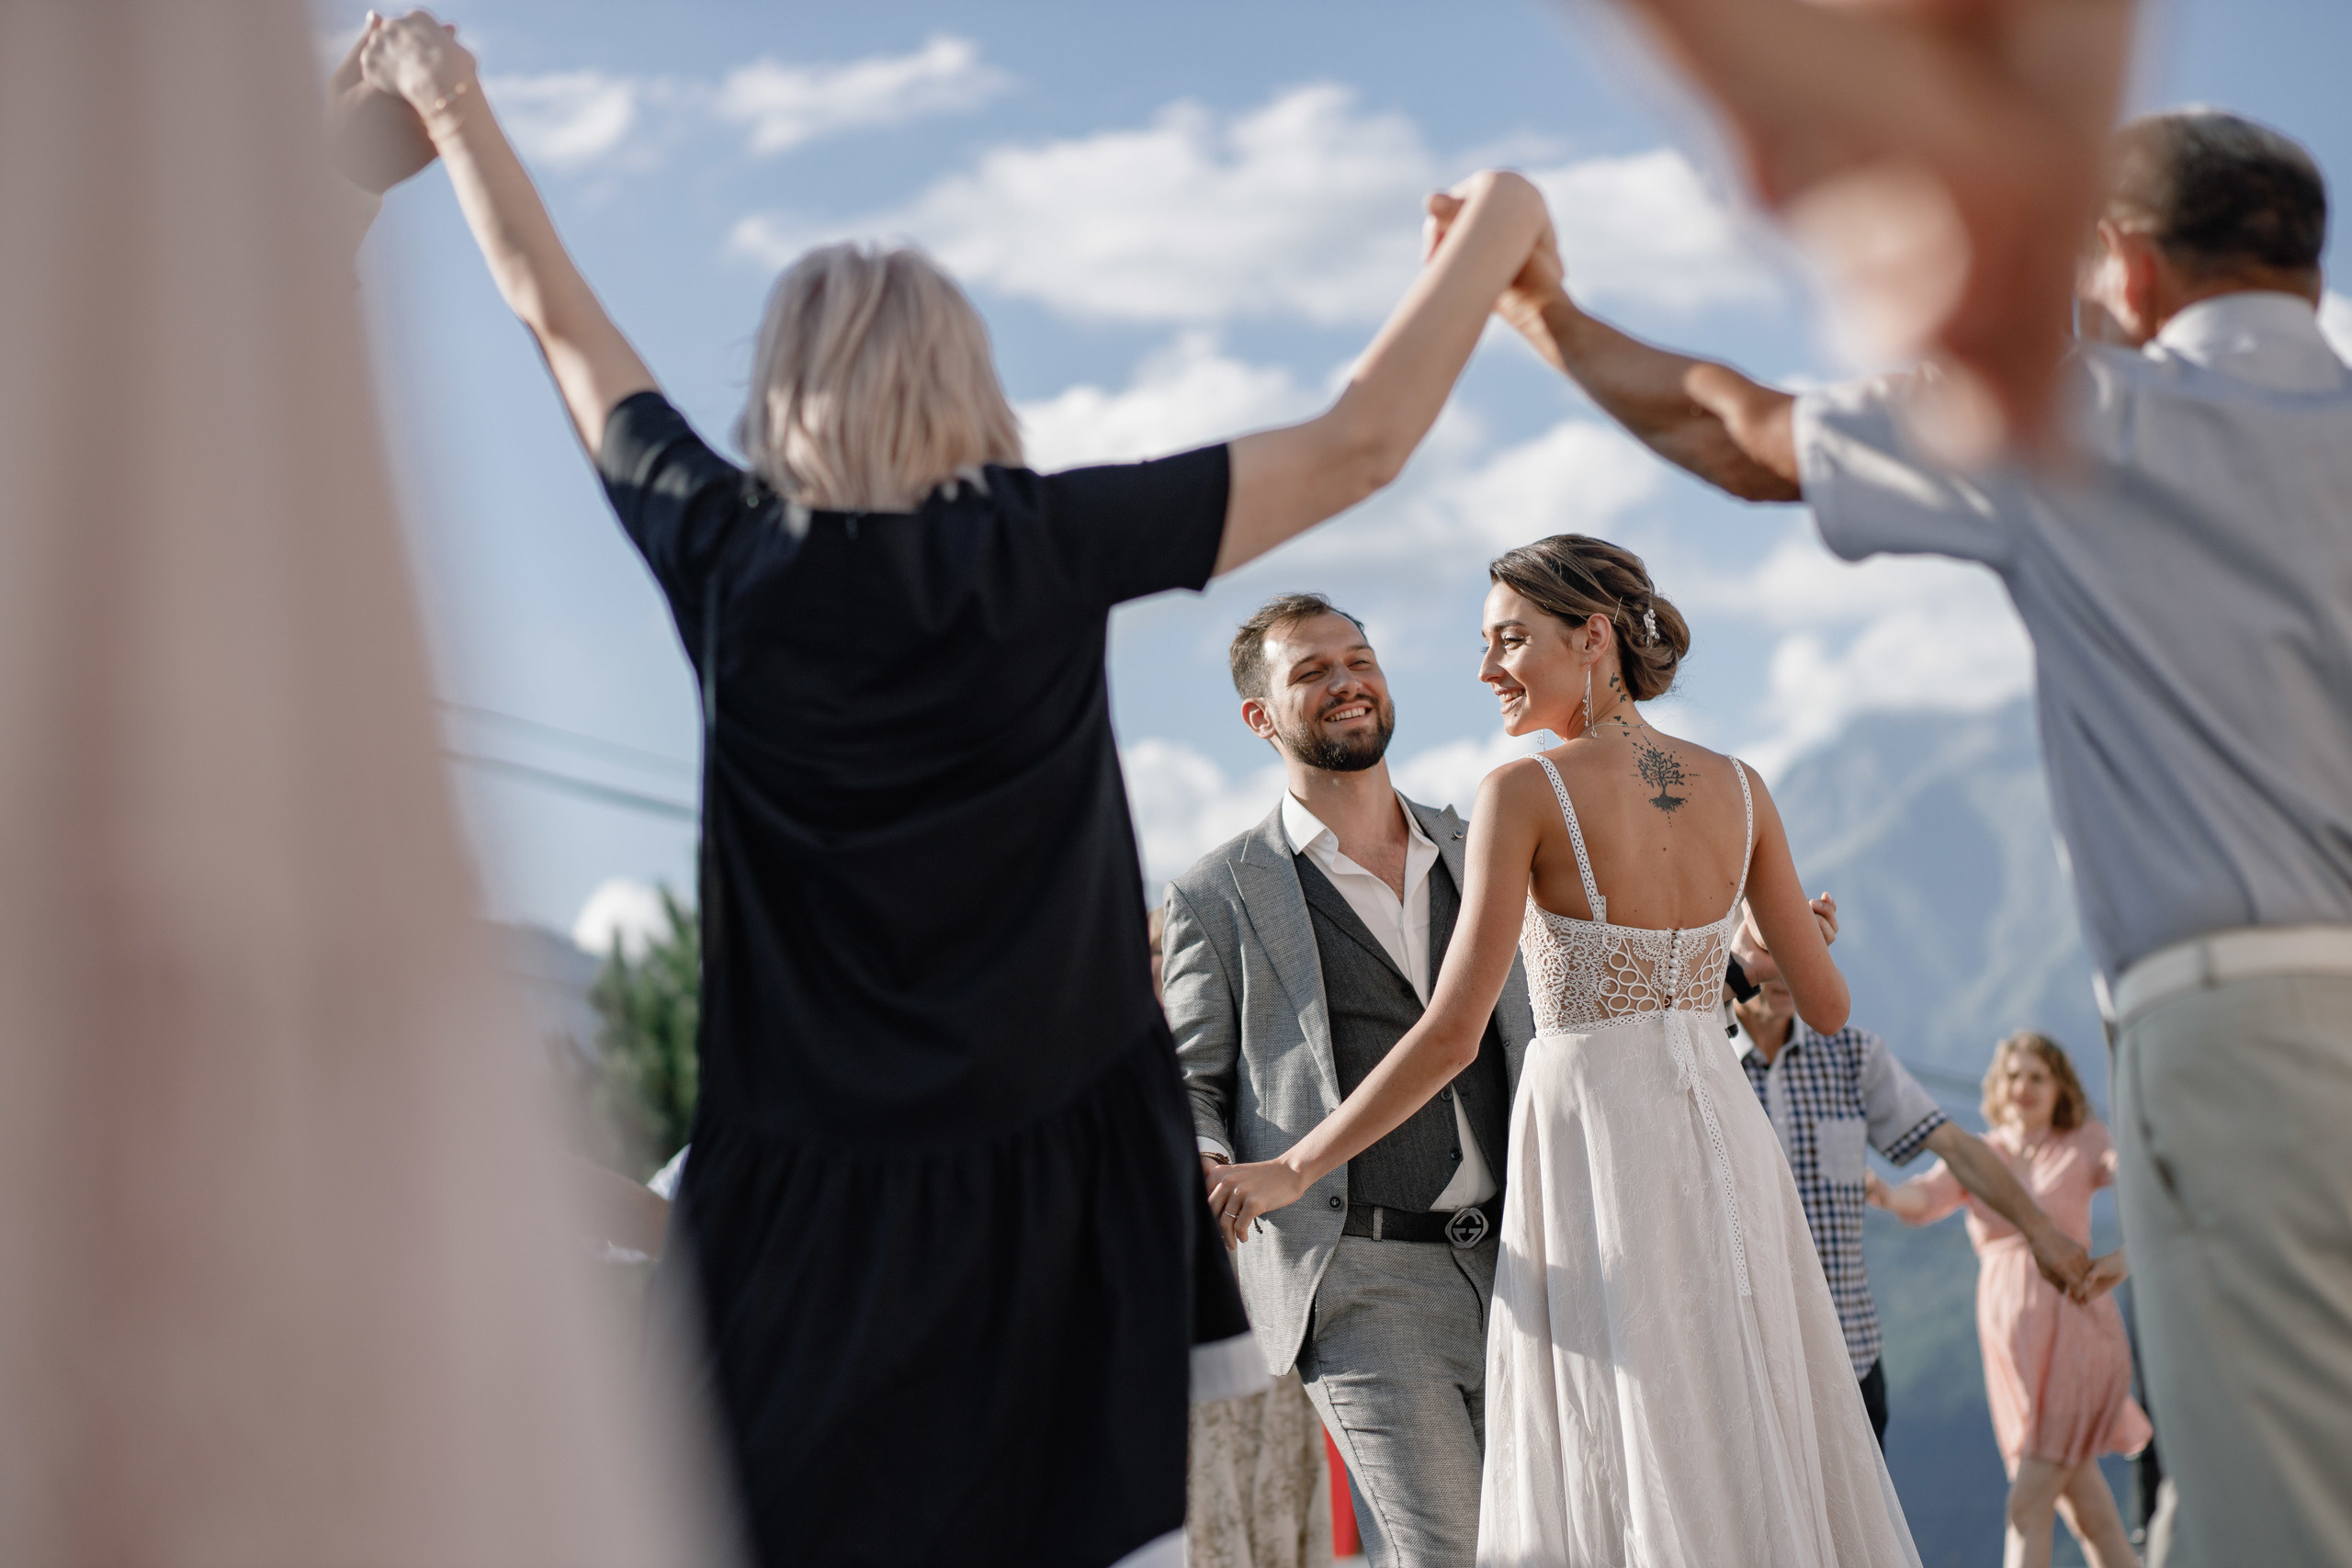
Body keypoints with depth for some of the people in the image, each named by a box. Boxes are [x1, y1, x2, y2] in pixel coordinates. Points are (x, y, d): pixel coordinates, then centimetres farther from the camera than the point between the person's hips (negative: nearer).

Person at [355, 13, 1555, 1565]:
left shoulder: (725, 555, 0)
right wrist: (1503, 224, 13)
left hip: (804, 1207, 1)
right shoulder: (1047, 548, -5)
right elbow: (1363, 441, 0)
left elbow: (556, 315, 15)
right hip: (1054, 1191, -1)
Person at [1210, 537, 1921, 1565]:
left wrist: (1293, 1170, -6)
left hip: (1591, 1146, -5)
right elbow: (1827, 1007, 11)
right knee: (1755, 1473, 12)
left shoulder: (1526, 793, -8)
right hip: (1720, 1131, 5)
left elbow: (1453, 1033, -13)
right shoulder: (1737, 788, 6)